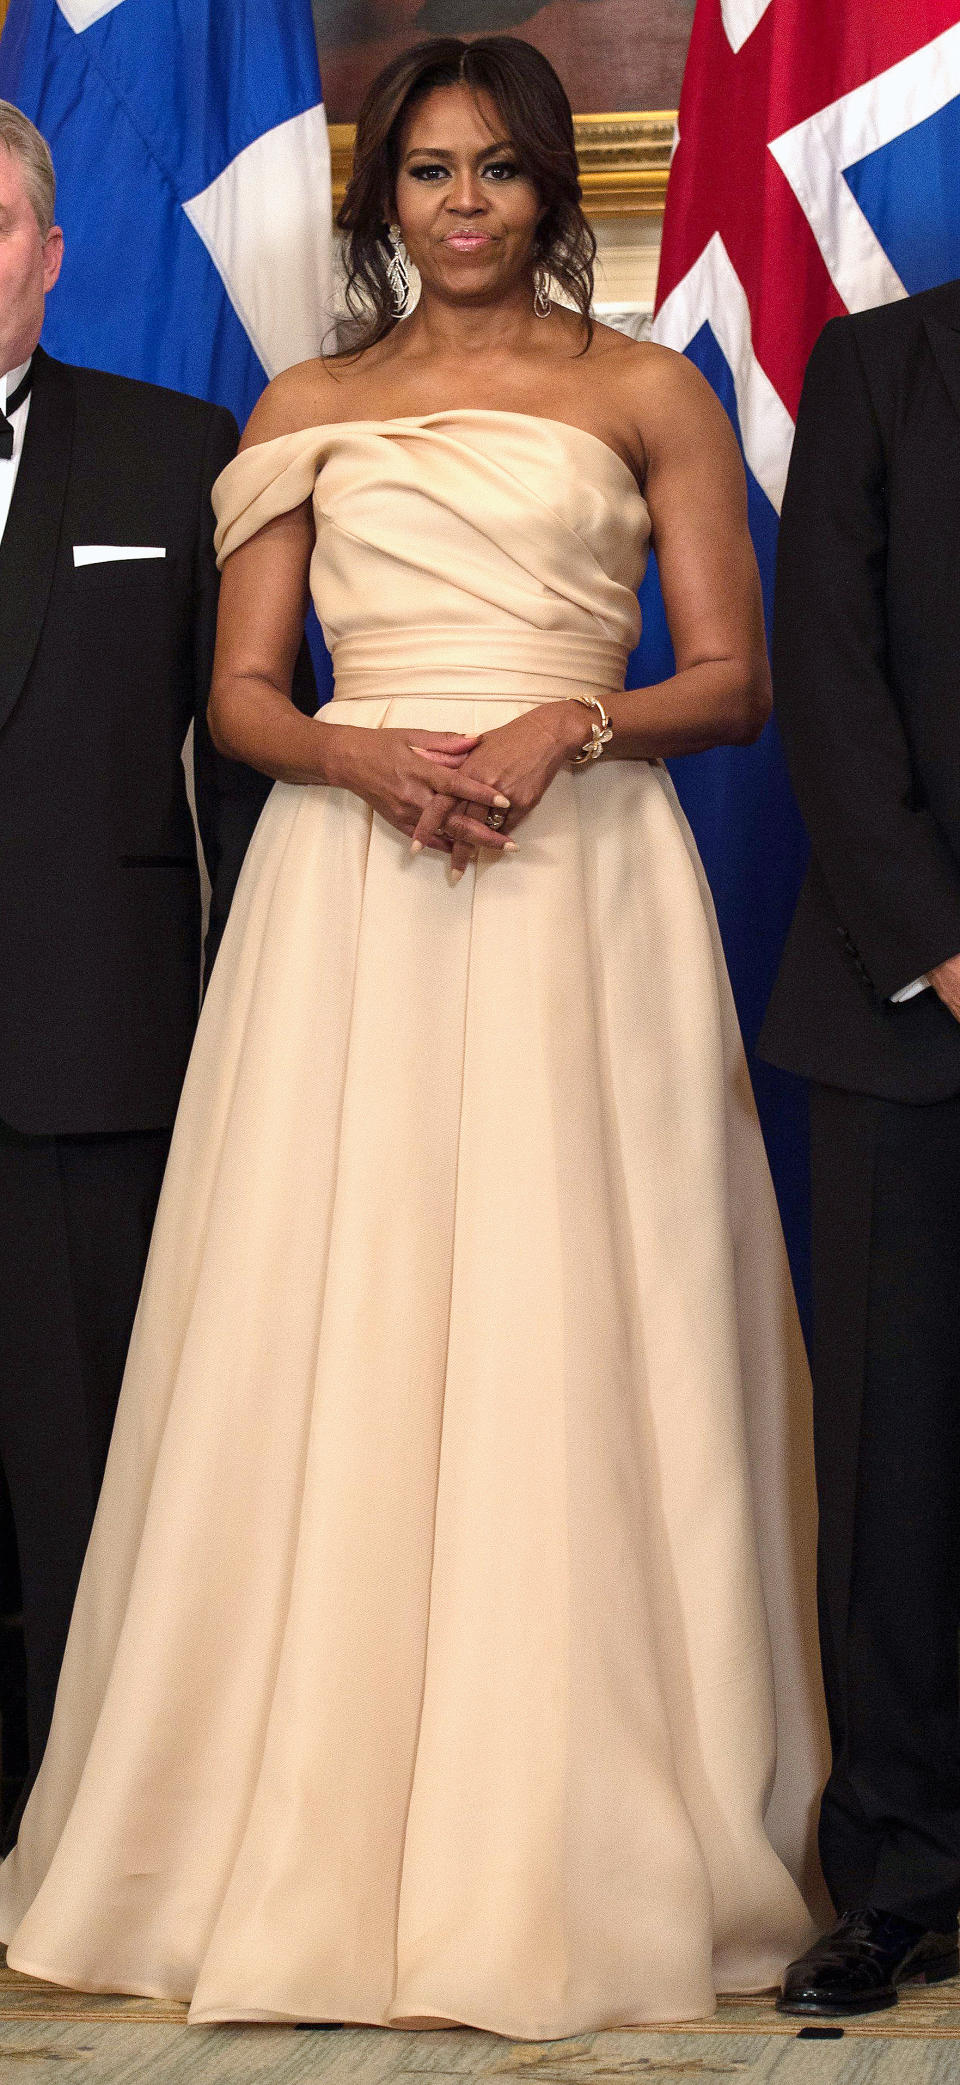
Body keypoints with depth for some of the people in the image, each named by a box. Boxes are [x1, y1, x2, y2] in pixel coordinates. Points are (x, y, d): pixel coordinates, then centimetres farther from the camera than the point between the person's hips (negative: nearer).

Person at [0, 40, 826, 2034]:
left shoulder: (648, 394, 9)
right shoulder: (305, 412, 15)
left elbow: (737, 674, 6)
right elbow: (240, 694, 11)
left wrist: (571, 725, -12)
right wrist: (369, 757, -10)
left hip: (579, 883, -2)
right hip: (350, 894, 2)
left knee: (567, 1344, -4)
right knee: (329, 1349, -3)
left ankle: (585, 1848, 3)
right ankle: (320, 1829, 5)